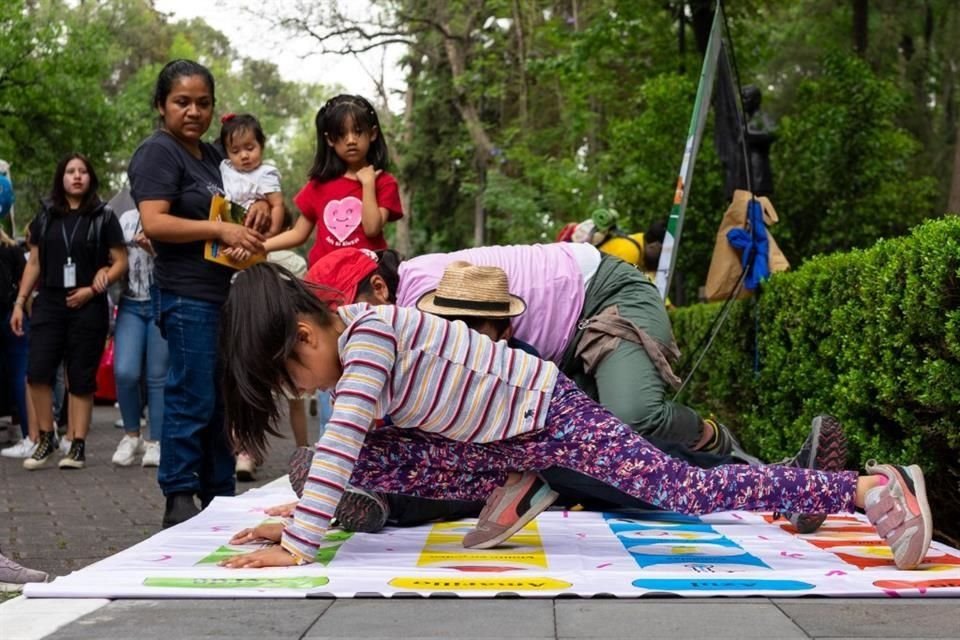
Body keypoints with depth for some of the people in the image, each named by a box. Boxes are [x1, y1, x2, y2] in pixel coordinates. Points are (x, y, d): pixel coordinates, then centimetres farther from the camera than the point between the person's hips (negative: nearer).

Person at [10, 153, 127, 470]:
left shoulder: (103, 216, 2)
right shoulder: (46, 215, 10)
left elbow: (120, 262, 1)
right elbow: (34, 262, 13)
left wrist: (93, 290, -11)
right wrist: (20, 302, 8)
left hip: (87, 306, -2)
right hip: (49, 303, 2)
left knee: (81, 379, 1)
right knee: (38, 372, -7)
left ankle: (78, 446, 7)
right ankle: (46, 439, 9)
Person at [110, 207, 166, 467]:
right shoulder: (127, 218, 10)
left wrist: (153, 250, -21)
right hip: (130, 304, 3)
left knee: (158, 376, -1)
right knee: (125, 372, -10)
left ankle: (155, 442, 7)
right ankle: (131, 436, 9)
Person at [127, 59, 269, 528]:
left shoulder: (212, 156, 17)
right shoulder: (157, 152, -8)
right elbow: (154, 222, -19)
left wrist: (256, 211, 9)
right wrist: (222, 230, -24)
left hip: (224, 294, 9)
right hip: (187, 296, -9)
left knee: (221, 402, 12)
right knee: (192, 401, -8)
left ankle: (220, 497, 20)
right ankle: (179, 503, -1)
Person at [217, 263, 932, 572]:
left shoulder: (368, 332, -24)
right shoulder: (348, 346, 5)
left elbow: (335, 446, -32)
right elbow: (346, 452, 14)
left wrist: (298, 546, -30)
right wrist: (298, 520, 7)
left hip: (551, 413, -9)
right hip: (499, 437, 9)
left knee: (692, 493, -13)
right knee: (372, 458, -2)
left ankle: (871, 487, -4)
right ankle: (513, 491, 10)